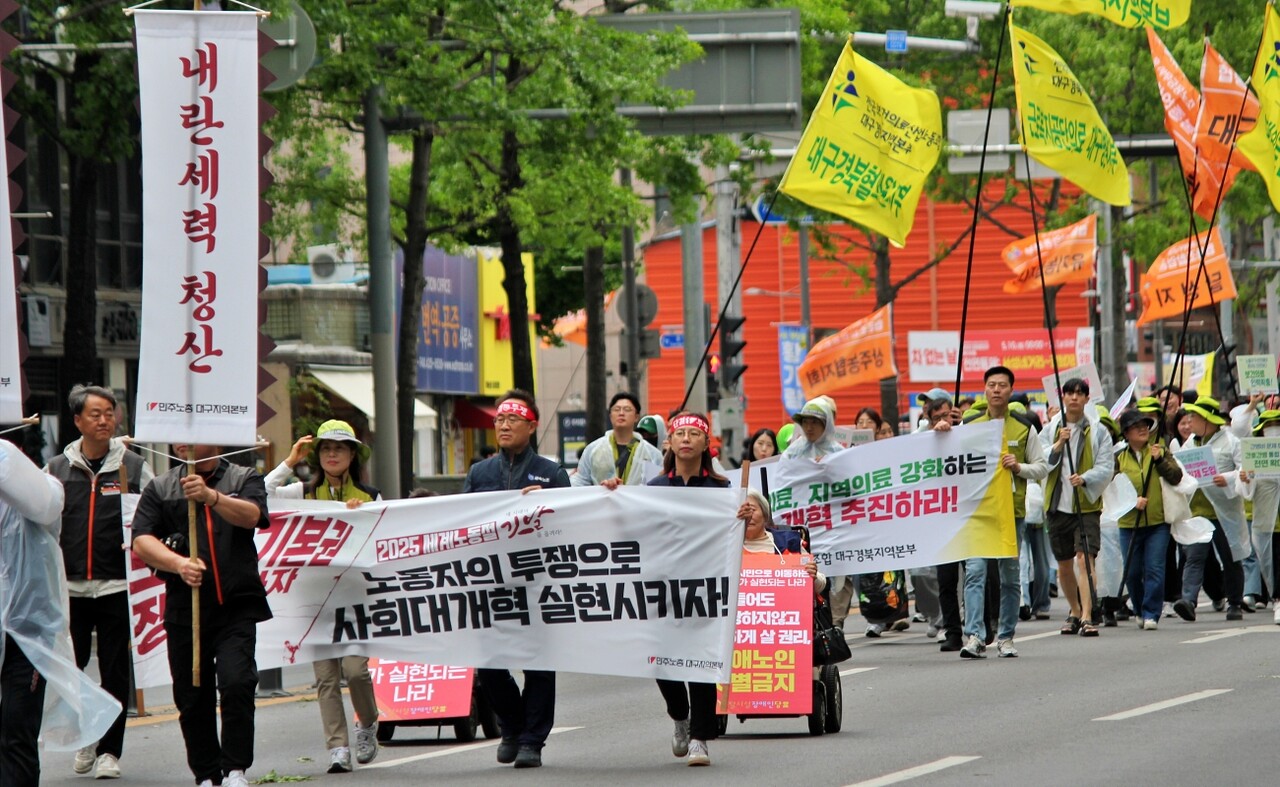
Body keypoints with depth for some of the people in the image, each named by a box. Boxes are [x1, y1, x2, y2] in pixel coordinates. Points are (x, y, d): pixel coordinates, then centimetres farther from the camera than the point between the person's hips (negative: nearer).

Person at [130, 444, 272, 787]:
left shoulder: (244, 479, 7)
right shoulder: (160, 488, 10)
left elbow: (251, 515, -13)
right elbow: (142, 541, -1)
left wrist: (212, 496, -31)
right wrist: (178, 563, -20)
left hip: (237, 607, -2)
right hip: (184, 609, 2)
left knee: (237, 684, -17)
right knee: (193, 697, 5)